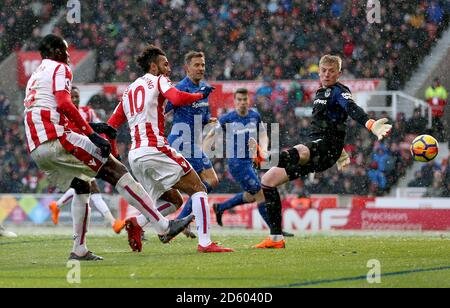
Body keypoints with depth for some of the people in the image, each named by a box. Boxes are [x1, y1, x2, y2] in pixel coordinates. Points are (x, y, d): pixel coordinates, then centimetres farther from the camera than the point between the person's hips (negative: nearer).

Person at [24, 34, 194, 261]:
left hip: (36, 150, 9)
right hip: (56, 140, -9)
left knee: (82, 186, 25)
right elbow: (64, 105, -14)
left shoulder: (35, 77, 29)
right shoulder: (59, 69, 3)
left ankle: (79, 250, 19)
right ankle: (163, 225, -12)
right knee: (117, 172, -7)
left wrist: (90, 129, 27)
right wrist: (91, 134, -15)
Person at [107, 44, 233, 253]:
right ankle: (205, 242, -15)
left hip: (134, 155, 7)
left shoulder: (128, 91, 24)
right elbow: (178, 99, -16)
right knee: (198, 190, -2)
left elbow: (110, 126, 18)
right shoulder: (158, 81, 4)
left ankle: (136, 224, -8)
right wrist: (201, 95, -1)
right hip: (155, 149, -7)